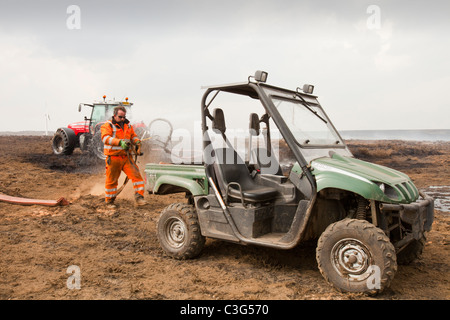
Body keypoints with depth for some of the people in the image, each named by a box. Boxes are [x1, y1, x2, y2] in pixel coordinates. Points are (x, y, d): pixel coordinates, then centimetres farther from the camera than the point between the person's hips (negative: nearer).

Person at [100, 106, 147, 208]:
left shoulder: (128, 125, 14)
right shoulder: (107, 125, -4)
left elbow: (133, 136, 19)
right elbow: (106, 138, -21)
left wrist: (137, 141, -6)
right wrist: (120, 142, -35)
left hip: (126, 157, 4)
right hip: (113, 158, -4)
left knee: (136, 175, -8)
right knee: (111, 180, 5)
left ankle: (139, 198, -5)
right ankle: (109, 201, 22)